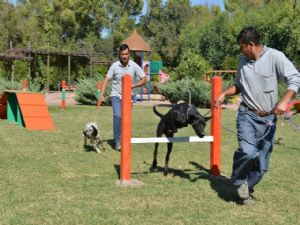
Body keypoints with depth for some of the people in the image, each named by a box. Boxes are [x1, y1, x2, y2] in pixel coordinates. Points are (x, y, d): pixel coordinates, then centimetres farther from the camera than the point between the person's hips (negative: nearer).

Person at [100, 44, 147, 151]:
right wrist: (102, 95, -11)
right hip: (116, 95, -2)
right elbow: (107, 80, -3)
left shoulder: (134, 66, -6)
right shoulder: (114, 66, -8)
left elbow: (144, 79, -1)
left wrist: (133, 86, -16)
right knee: (117, 116, -19)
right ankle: (117, 141, -12)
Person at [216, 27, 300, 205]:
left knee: (261, 164, 6)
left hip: (268, 118, -1)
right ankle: (239, 182, 3)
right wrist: (225, 94, 6)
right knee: (248, 151, -23)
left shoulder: (275, 57, -9)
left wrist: (285, 101, -28)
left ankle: (246, 188, 29)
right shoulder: (244, 60, 6)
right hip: (247, 114, 1)